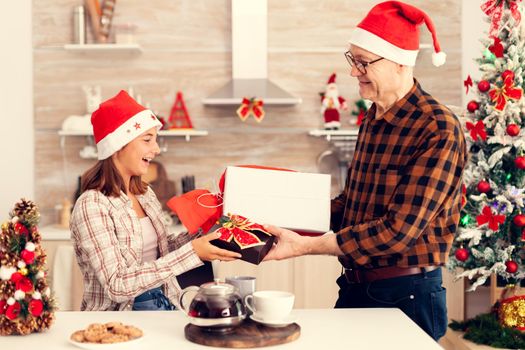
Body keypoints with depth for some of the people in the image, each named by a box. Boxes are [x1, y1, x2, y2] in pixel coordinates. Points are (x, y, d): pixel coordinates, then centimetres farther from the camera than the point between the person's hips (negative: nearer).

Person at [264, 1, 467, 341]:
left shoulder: (437, 130, -19)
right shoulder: (372, 119, 7)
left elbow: (400, 229, -24)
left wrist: (306, 246, -24)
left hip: (406, 295, -7)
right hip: (354, 287, 7)